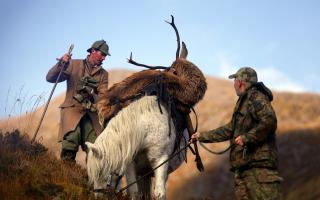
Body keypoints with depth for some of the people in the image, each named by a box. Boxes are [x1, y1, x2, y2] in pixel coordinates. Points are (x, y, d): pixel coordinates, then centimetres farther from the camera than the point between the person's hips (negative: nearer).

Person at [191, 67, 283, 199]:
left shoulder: (256, 97, -6)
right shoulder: (243, 102, 25)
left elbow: (269, 121, -24)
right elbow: (229, 130, 33)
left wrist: (247, 137, -20)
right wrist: (203, 136, 35)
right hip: (243, 167, 10)